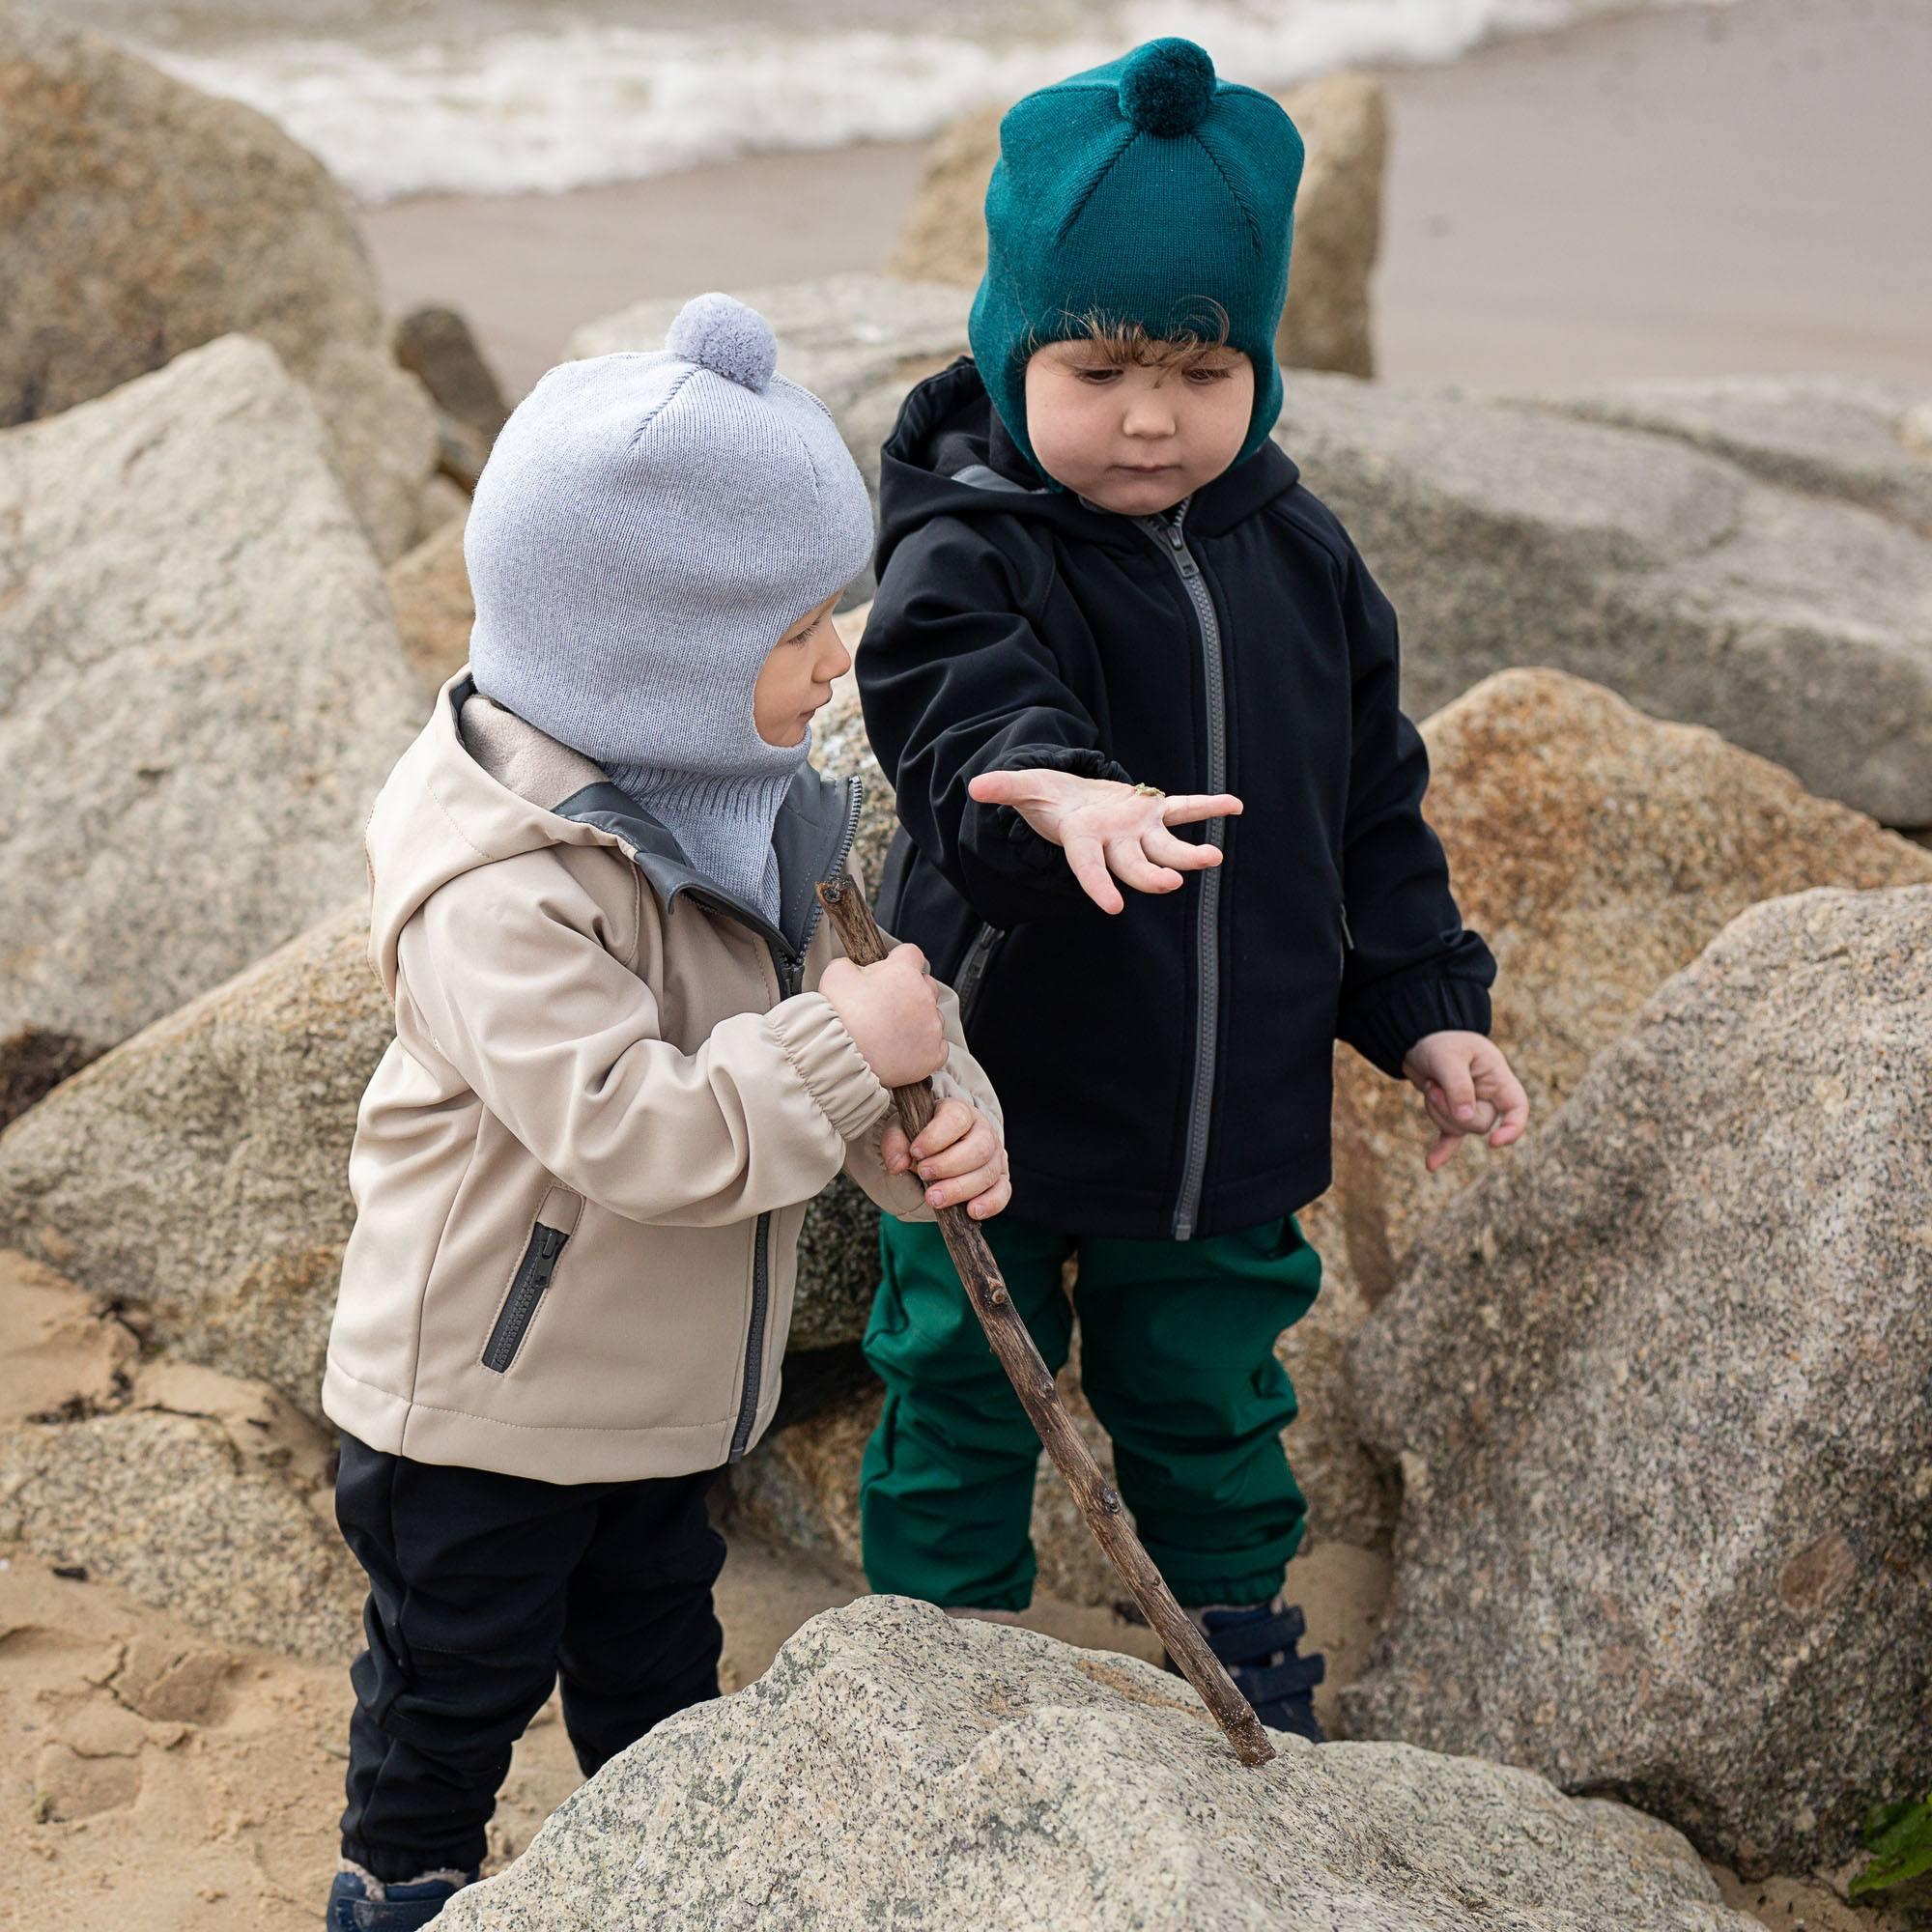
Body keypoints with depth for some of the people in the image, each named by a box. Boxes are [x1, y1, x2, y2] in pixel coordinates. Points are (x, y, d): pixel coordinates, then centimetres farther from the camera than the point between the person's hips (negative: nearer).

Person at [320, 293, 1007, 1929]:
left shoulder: (729, 805, -4)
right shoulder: (500, 891, -33)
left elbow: (819, 990, 2)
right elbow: (631, 1129, -39)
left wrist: (940, 1116, -17)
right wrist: (847, 1043, -33)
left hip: (667, 1384, 8)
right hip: (483, 1406, -8)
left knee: (658, 1665, 26)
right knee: (454, 1688, 15)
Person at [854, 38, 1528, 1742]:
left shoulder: (1298, 559, -1)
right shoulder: (969, 558, -17)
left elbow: (1373, 805, 9)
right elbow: (964, 701, -39)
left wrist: (1425, 1008, 7)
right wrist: (1050, 786, -61)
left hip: (1230, 1116, 4)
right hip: (994, 1110, -4)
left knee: (1211, 1406, 22)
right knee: (958, 1400, 13)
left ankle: (1249, 1656, 45)